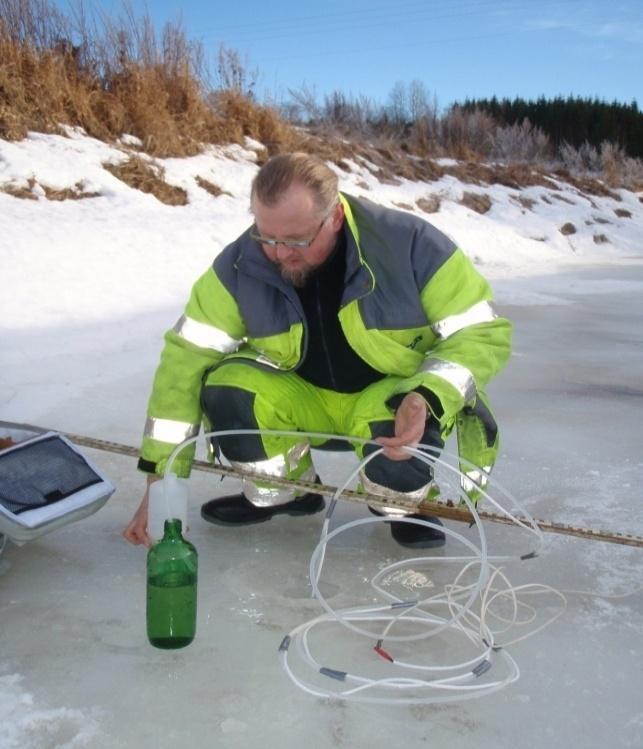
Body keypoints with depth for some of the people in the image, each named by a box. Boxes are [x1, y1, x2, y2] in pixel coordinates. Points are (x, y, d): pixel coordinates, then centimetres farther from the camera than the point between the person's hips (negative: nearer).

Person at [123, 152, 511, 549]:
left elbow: (483, 334, -17)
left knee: (398, 427, -37)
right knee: (226, 389, -25)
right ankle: (281, 493, 5)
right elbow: (187, 359, -15)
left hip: (392, 397, -2)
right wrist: (161, 479, -19)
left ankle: (404, 505, 2)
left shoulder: (410, 244, -25)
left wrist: (427, 398, -36)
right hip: (304, 400, 3)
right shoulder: (241, 265, -18)